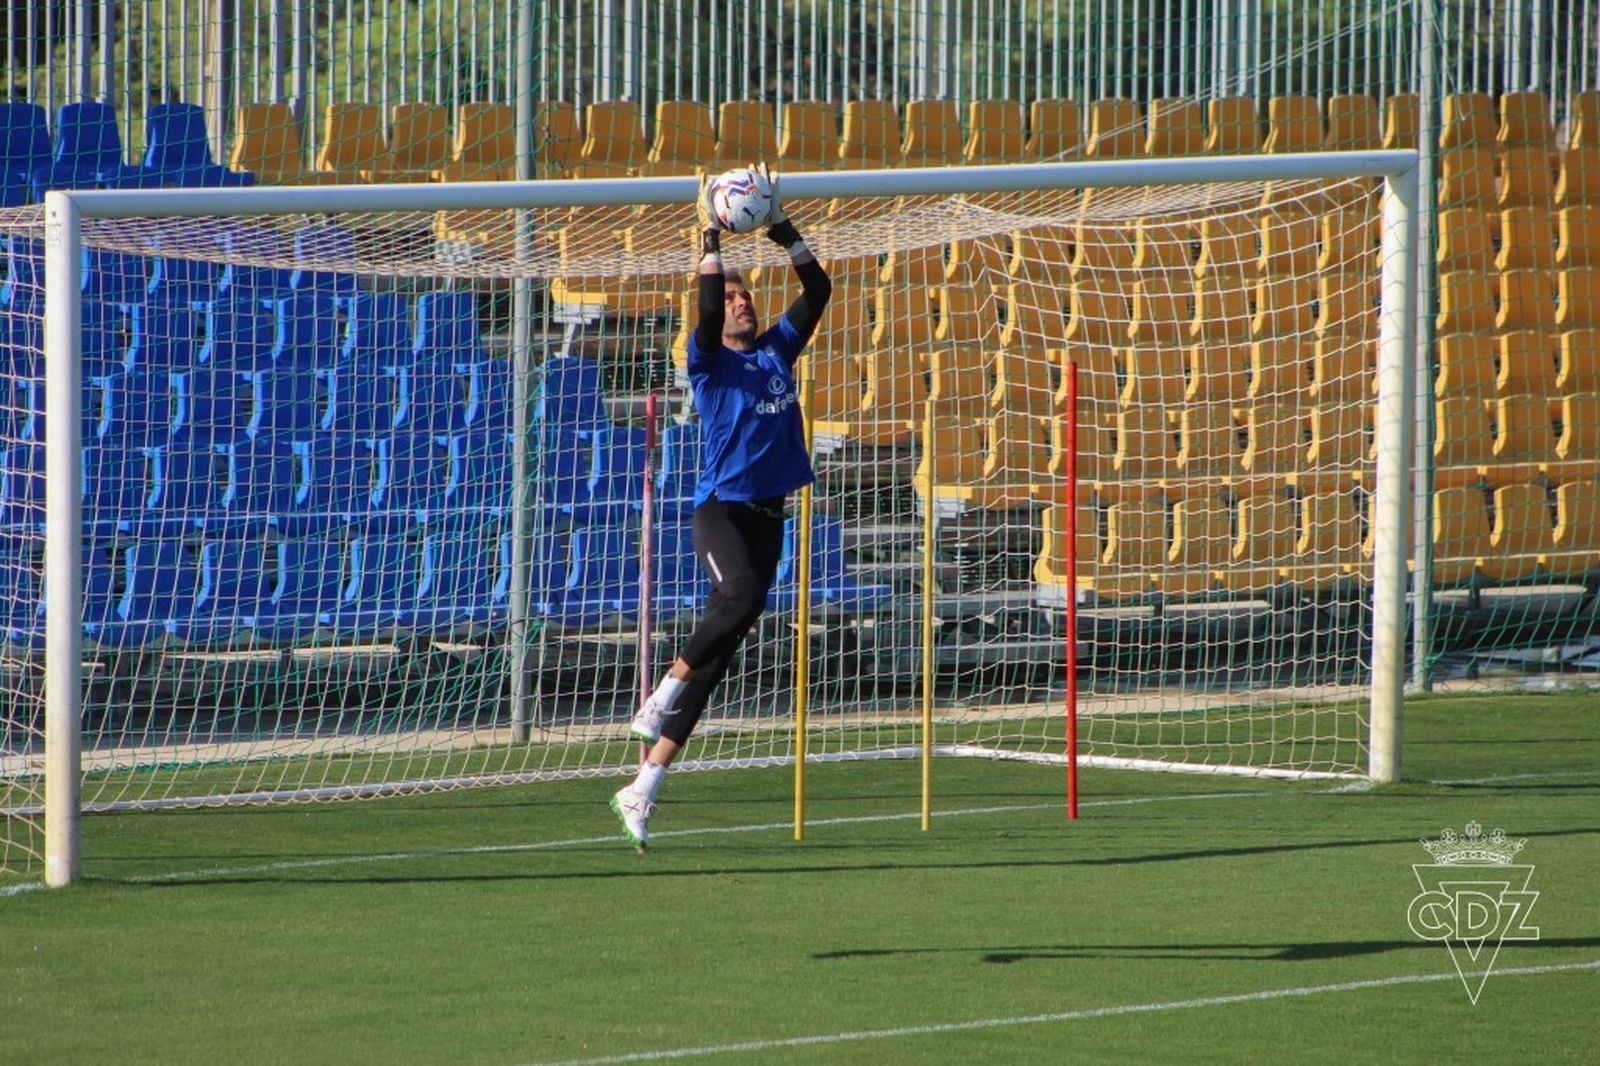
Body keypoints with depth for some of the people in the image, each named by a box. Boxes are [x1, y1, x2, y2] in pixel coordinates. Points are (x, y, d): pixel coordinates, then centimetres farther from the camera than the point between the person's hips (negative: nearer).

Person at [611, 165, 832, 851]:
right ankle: (665, 689, -15)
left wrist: (782, 229, 5)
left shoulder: (778, 352, 13)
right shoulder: (711, 361, -2)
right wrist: (711, 241, -18)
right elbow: (707, 310, -21)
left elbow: (818, 290, 11)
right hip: (722, 509, -5)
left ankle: (641, 791, 5)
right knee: (743, 596, -36)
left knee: (714, 663, 2)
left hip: (768, 517, 5)